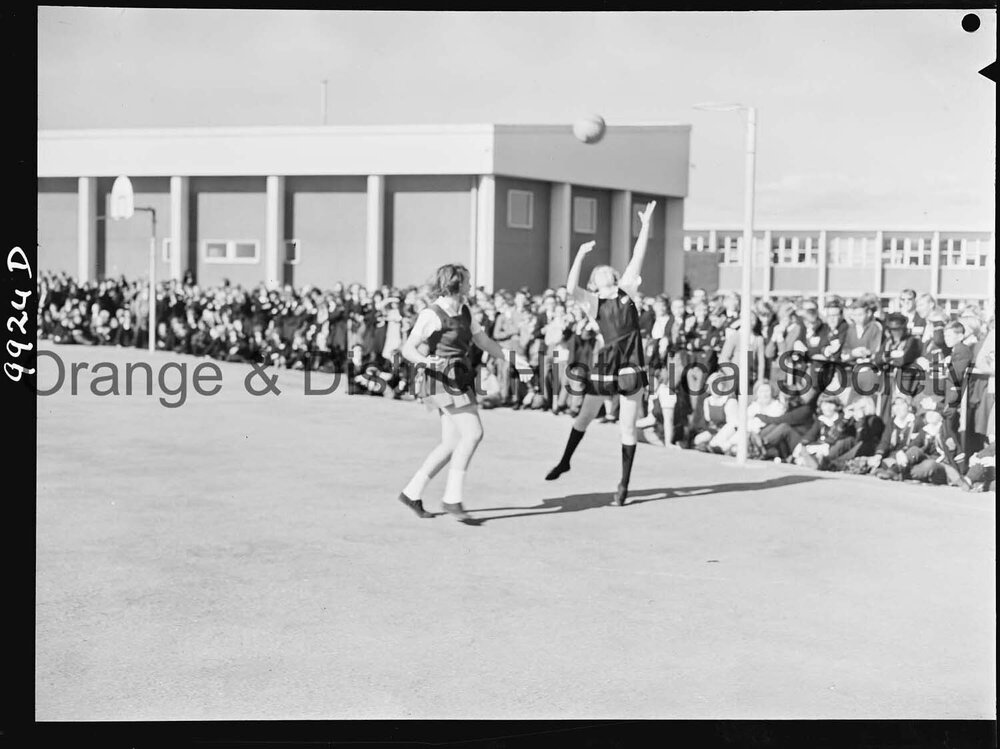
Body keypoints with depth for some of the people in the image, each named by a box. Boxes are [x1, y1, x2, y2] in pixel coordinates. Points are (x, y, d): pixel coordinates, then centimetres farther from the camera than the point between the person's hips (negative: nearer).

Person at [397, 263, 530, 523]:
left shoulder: (464, 312, 13)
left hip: (460, 380, 9)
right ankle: (452, 498, -11)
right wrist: (426, 361, -33)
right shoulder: (431, 314, -11)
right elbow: (407, 348, -13)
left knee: (452, 443, 6)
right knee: (473, 433, -17)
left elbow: (484, 341, 18)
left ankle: (412, 492, 14)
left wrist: (512, 358, 10)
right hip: (443, 379, -9)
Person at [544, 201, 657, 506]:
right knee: (584, 416, 13)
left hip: (631, 365, 0)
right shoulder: (591, 301, 3)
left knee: (627, 427, 2)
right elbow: (570, 287, -17)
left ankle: (624, 485, 9)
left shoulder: (626, 289, 9)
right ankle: (564, 461, 35)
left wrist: (645, 225, 0)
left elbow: (637, 258, 4)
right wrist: (580, 254, -17)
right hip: (605, 363, 0)